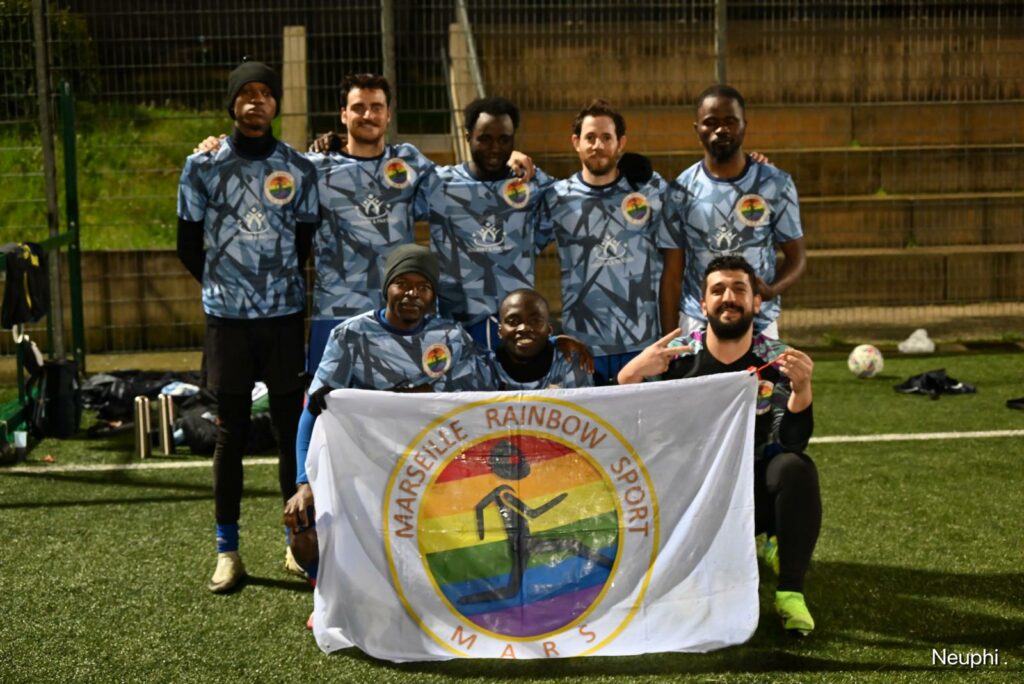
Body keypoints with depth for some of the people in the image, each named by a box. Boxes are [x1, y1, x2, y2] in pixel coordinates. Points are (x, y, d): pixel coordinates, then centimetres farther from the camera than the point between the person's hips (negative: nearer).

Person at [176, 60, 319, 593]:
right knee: (230, 434, 5)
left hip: (285, 315, 1)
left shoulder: (299, 169, 3)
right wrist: (221, 284, 11)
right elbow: (188, 243, 8)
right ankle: (227, 550, 14)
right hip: (227, 318, -1)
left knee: (291, 428, 6)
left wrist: (284, 285, 10)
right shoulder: (203, 166, 1)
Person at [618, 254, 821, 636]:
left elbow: (791, 443, -18)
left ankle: (790, 591, -16)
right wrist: (629, 375, -32)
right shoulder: (675, 357, -5)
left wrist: (801, 388, -37)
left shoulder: (777, 361, -5)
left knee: (796, 468, -31)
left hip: (755, 495, 0)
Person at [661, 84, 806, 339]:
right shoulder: (682, 190, -1)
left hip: (759, 323, 0)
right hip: (697, 324, 0)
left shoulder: (776, 184, -2)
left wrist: (772, 290, -18)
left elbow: (796, 255, 4)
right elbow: (672, 274, 2)